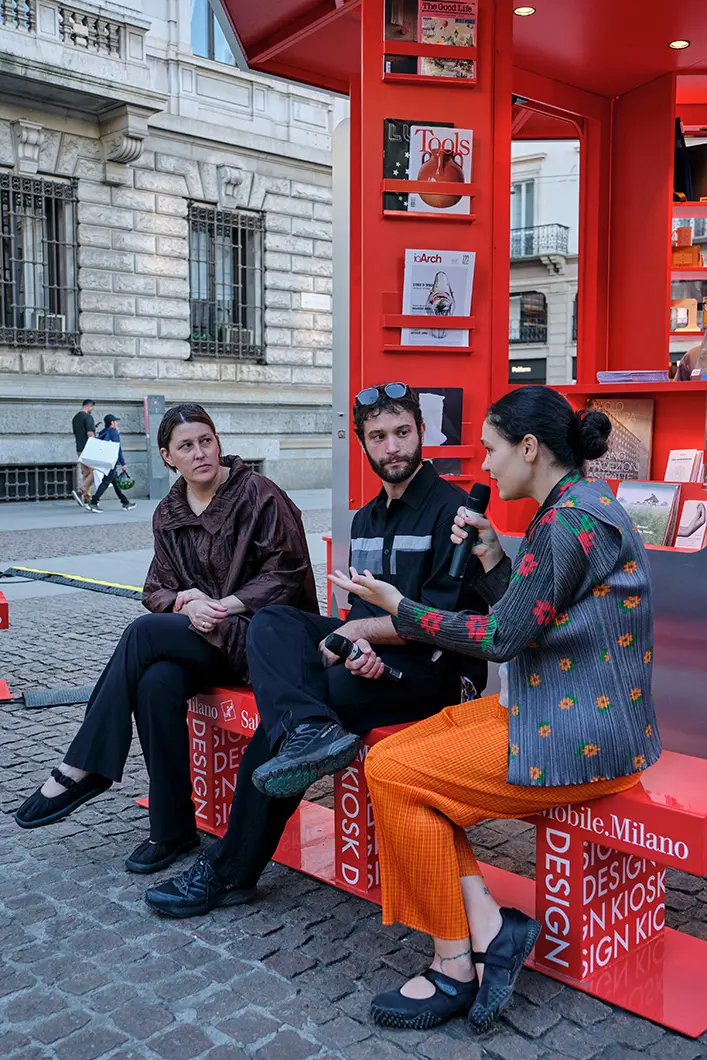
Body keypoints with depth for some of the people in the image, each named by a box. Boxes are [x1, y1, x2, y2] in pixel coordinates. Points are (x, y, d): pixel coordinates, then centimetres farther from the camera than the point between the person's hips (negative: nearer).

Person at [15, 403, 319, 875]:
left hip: (257, 633, -5)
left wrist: (224, 606, -18)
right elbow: (157, 590, 12)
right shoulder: (169, 514, 13)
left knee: (145, 632, -25)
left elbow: (287, 572, -10)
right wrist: (186, 602, -12)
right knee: (157, 683, -29)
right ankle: (172, 830, -13)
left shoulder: (258, 493, -5)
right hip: (201, 639, 5)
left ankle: (79, 771, -13)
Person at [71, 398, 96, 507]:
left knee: (85, 472, 10)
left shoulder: (75, 418, 15)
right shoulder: (88, 417, -12)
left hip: (79, 449, 9)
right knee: (94, 472, -7)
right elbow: (90, 434, -19)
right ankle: (80, 491, -19)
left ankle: (87, 497, 9)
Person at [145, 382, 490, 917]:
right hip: (373, 653, 8)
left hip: (433, 668, -8)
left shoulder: (451, 508, -7)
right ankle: (311, 730, -43)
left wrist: (355, 630, -10)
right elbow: (362, 607, 12)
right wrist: (356, 643, -12)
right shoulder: (367, 517, 19)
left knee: (282, 713, -23)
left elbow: (441, 620, -14)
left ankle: (232, 870, -12)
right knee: (272, 621, -17)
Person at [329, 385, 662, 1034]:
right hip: (546, 708, 10)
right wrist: (491, 555, 2)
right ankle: (488, 926, 0)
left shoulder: (572, 519, -19)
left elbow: (503, 638, -19)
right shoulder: (571, 507, 13)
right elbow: (525, 619, 16)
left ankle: (455, 968, 3)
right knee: (386, 758, 3)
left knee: (395, 775, -12)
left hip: (583, 736, -10)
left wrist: (397, 606, -10)